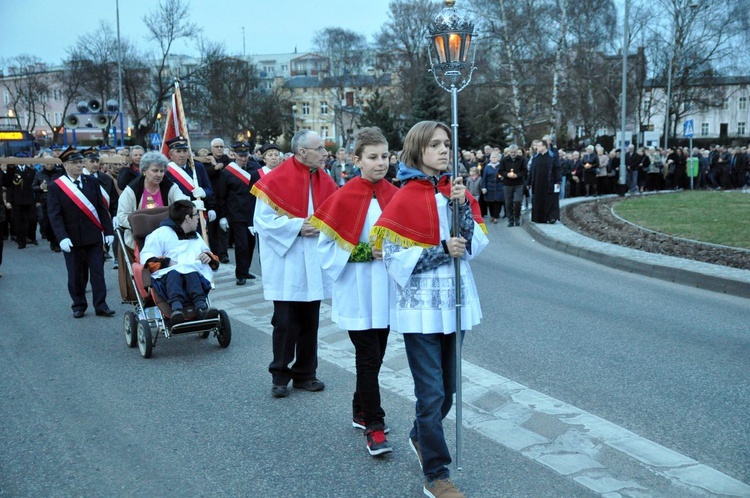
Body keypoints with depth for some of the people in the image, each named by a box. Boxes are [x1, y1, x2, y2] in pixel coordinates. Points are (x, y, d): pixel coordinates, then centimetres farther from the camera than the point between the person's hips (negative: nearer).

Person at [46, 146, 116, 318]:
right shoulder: (55, 187, -3)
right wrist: (62, 238, -18)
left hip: (94, 236, 2)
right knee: (76, 274, 7)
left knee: (97, 271, 2)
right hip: (72, 238, -2)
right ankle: (78, 305, 20)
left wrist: (108, 231, 2)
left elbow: (101, 208, 6)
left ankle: (100, 305, 7)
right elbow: (55, 215, -8)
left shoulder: (92, 181, 6)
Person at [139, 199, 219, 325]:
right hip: (168, 275, -3)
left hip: (194, 273, 3)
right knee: (174, 274, -40)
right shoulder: (162, 233, 17)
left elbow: (215, 262, 40)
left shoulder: (196, 237, 37)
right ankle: (176, 307, -64)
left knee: (192, 275, -36)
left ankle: (201, 307, -60)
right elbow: (146, 258, 4)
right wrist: (167, 262, -12)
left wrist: (209, 257, 16)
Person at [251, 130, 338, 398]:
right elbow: (263, 220, -11)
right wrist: (297, 226, -17)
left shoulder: (324, 180, 6)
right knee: (285, 324, 0)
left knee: (309, 323, 11)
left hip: (314, 265, 5)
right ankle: (280, 376, 15)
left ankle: (305, 374, 23)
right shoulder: (276, 180, -10)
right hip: (286, 265, -5)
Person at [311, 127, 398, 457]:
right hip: (357, 293, -5)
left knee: (373, 355, 14)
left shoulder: (395, 195, 4)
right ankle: (374, 426, 6)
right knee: (369, 358, -4)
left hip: (386, 290, 5)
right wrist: (364, 252, -16)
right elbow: (326, 247, -8)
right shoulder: (344, 198, -9)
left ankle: (360, 411, 31)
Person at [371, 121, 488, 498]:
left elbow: (476, 244, -1)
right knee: (432, 392, -3)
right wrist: (442, 251, -19)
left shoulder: (457, 191, 7)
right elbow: (395, 257, -12)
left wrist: (462, 205, -14)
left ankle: (420, 437, 42)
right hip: (421, 307, -6)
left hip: (454, 302, 6)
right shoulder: (405, 199, -9)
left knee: (448, 388, 16)